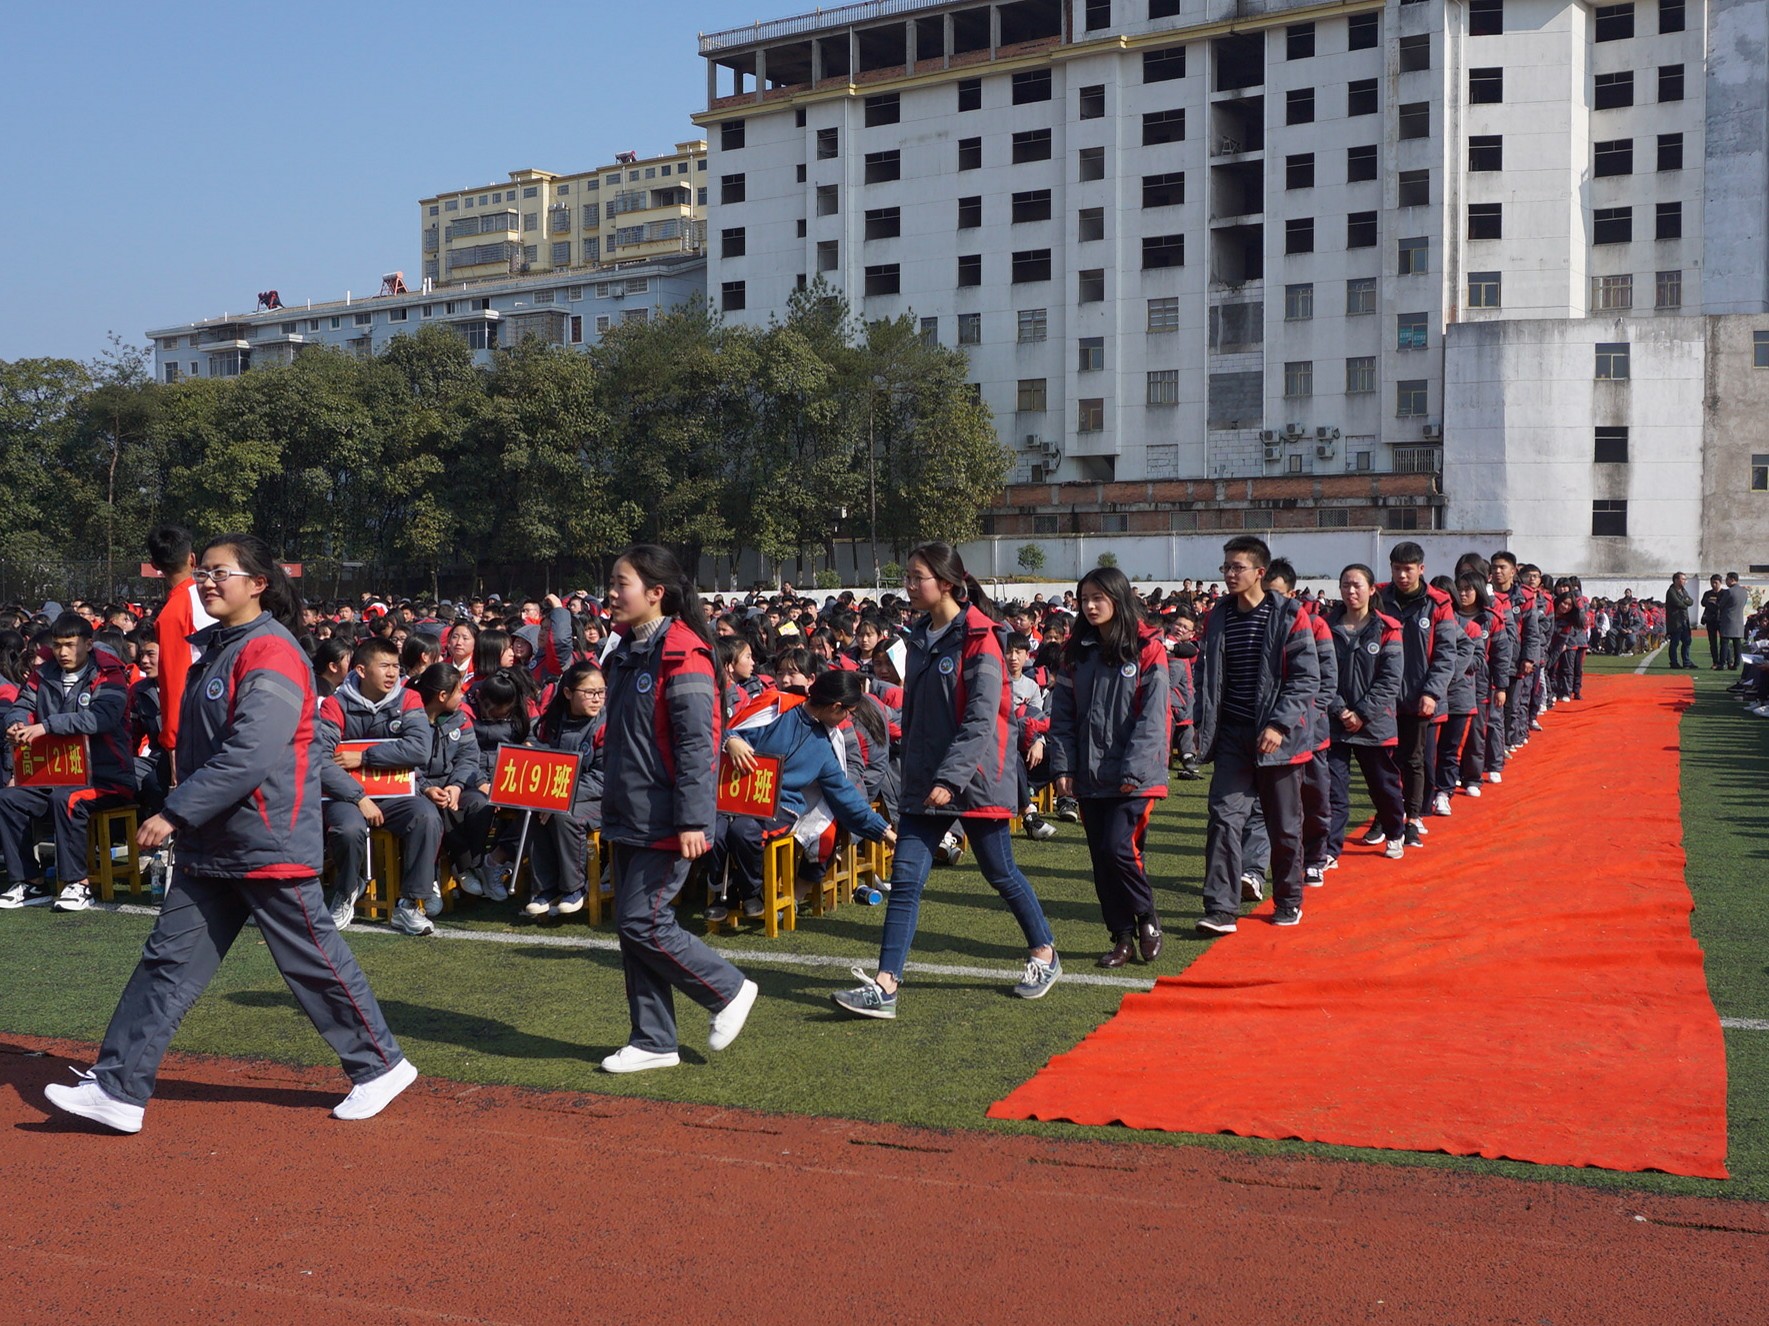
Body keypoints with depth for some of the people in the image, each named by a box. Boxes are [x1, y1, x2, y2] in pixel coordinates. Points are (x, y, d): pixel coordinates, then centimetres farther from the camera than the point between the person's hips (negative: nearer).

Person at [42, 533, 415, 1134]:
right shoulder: (217, 648, 13)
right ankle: (118, 1089, 10)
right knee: (169, 961, 7)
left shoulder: (271, 653, -17)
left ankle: (381, 1066, 17)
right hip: (210, 845, 9)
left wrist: (176, 813, -24)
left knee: (313, 961, 2)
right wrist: (183, 817, 16)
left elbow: (251, 755, -26)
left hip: (269, 842, -9)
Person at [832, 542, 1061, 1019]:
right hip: (925, 781, 7)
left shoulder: (979, 638, -13)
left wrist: (951, 777, -23)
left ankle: (1044, 955, 30)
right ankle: (885, 985, -4)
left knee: (1000, 873, 8)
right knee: (906, 877, -2)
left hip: (974, 778, -7)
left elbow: (983, 719, -19)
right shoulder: (921, 636, 11)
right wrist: (912, 772, 15)